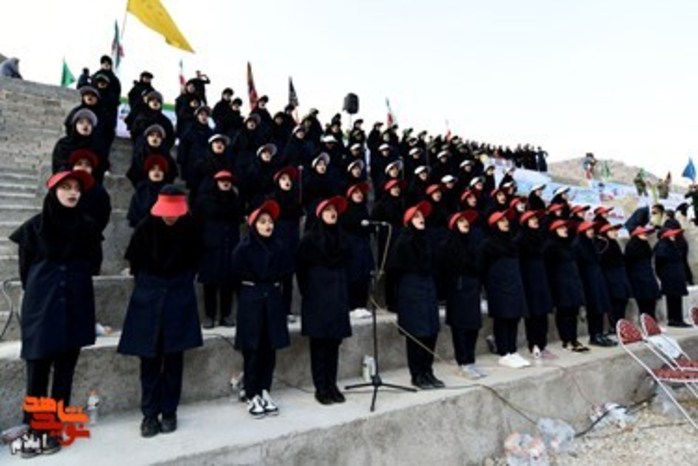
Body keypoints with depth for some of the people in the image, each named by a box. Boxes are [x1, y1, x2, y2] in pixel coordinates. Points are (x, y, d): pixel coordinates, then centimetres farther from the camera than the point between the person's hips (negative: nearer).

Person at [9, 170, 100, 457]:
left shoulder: (88, 227, 3)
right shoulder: (34, 227, -1)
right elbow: (25, 269, 7)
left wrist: (73, 290, 11)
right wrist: (40, 295, 11)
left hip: (75, 307, 2)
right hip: (41, 307, -1)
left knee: (65, 371, 4)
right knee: (37, 370, -2)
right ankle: (33, 430, 9)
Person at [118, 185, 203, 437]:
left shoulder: (190, 228, -10)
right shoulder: (146, 227, -10)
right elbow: (134, 261, 6)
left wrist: (182, 284, 8)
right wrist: (145, 284, 11)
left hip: (179, 297, 0)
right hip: (149, 297, 0)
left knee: (174, 358, 4)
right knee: (150, 358, 2)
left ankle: (169, 412, 16)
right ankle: (149, 413, 13)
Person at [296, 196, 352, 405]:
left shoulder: (341, 238, 10)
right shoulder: (309, 239, -5)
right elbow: (301, 269, -2)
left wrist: (344, 293, 9)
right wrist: (307, 293, -3)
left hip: (338, 296, 5)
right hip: (317, 297, -4)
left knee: (334, 342, 7)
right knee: (319, 342, 1)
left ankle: (332, 385, 16)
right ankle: (320, 387, 8)